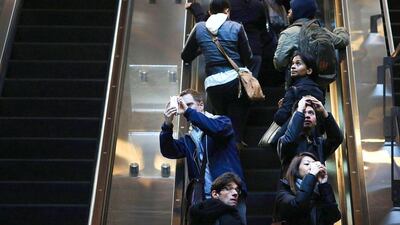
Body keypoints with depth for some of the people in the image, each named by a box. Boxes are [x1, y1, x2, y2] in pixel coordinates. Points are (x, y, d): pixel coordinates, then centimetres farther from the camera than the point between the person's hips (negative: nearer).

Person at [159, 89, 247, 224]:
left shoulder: (222, 121, 7)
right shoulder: (188, 139, 18)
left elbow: (217, 129, -18)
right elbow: (168, 152, 1)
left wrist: (187, 112, -20)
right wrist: (167, 125, -15)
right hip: (204, 199, 4)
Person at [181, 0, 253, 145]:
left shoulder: (199, 28, 10)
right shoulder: (236, 27, 5)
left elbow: (185, 56, 19)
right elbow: (247, 58, 8)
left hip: (213, 83, 2)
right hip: (237, 79, -2)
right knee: (236, 129, 6)